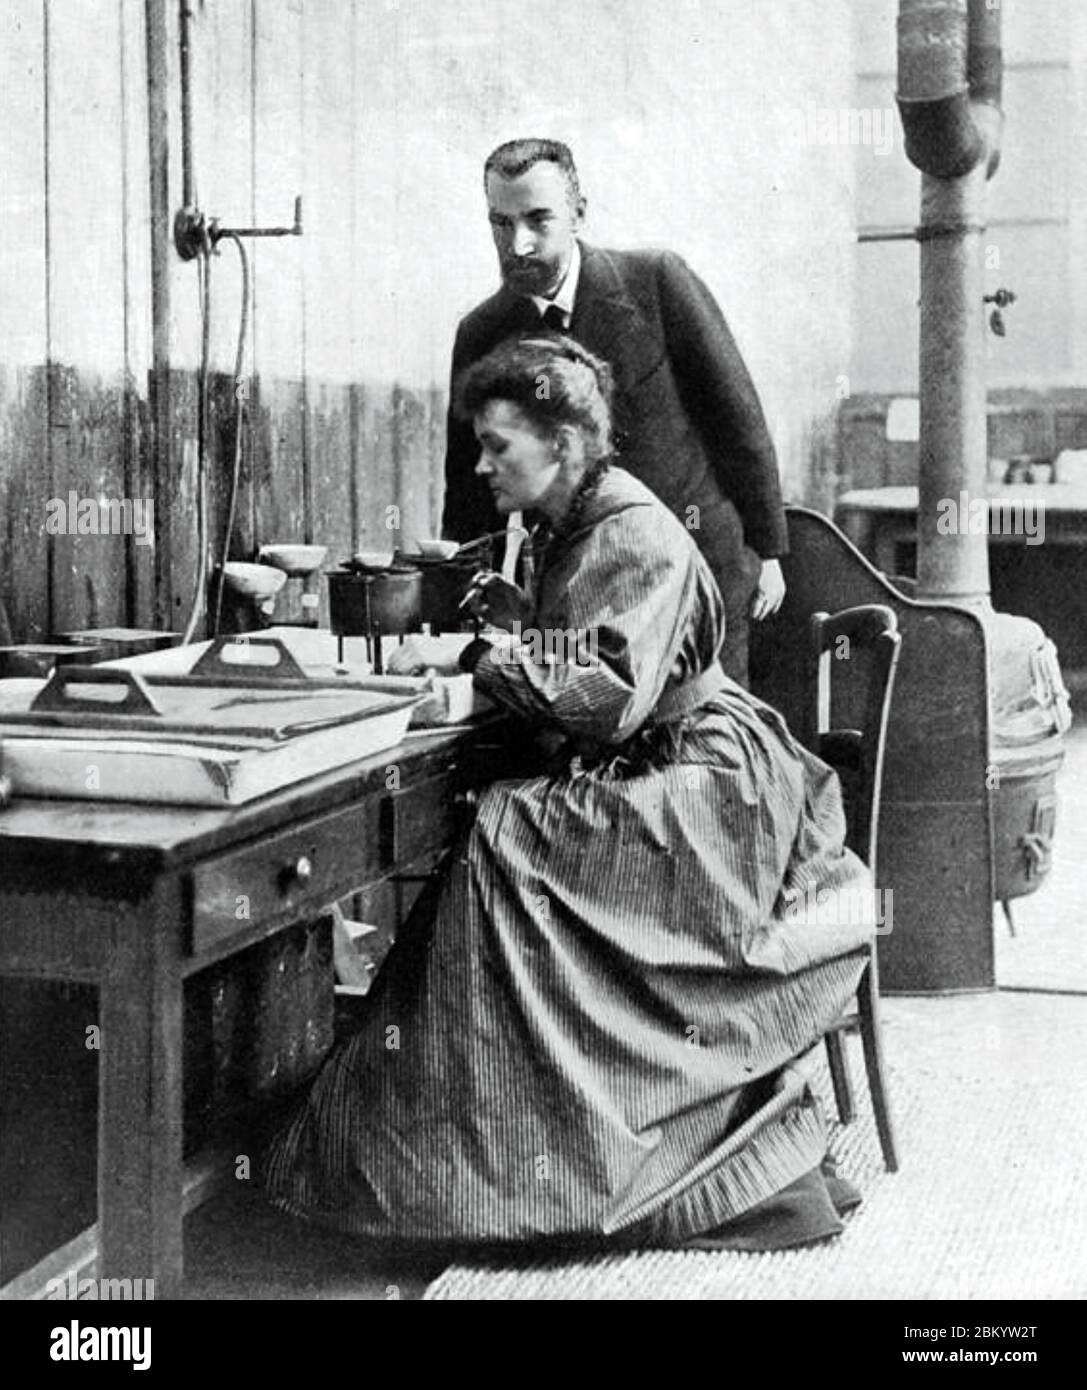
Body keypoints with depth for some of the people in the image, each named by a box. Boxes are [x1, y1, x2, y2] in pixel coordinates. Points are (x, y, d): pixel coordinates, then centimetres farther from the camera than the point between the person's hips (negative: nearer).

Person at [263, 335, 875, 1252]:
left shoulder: (640, 540, -15)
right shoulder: (571, 530, 15)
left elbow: (610, 691, -27)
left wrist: (478, 653, -23)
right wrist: (513, 617, 5)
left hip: (699, 790, -9)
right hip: (631, 783, 9)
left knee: (512, 839, -25)